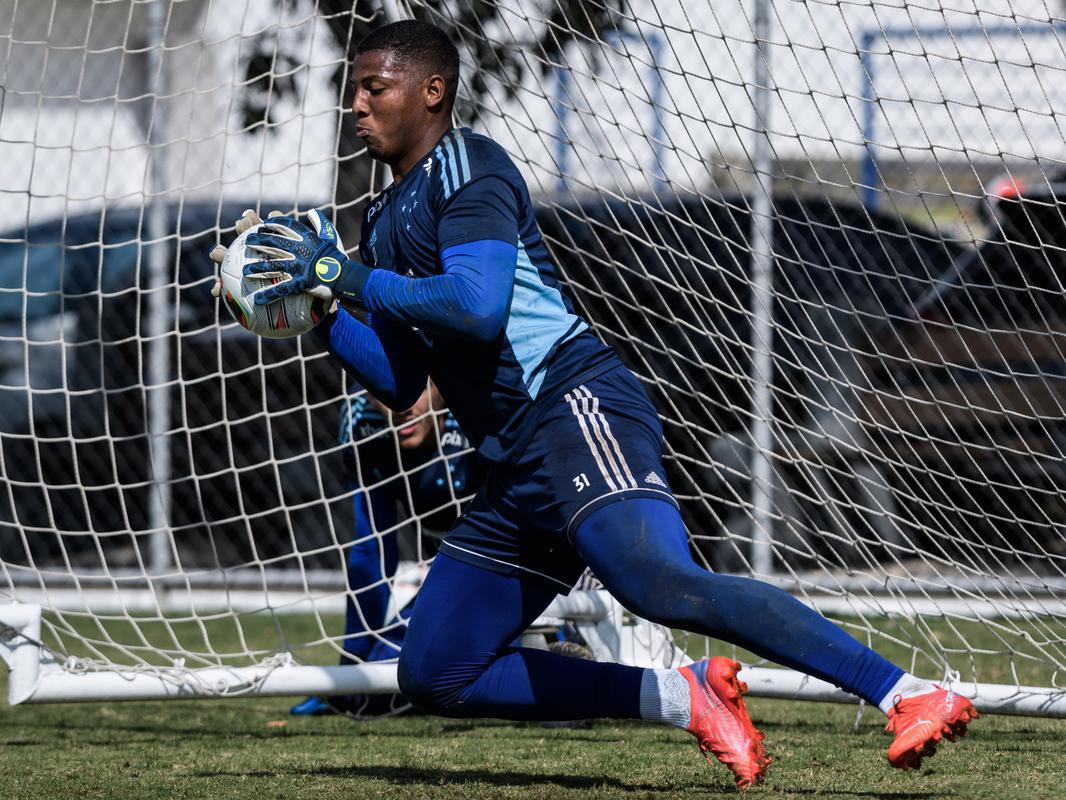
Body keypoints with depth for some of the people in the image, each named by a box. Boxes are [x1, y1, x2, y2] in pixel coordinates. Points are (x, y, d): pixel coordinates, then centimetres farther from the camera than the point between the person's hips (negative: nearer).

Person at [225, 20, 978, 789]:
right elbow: (400, 383, 23)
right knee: (434, 673, 6)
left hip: (575, 408, -10)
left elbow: (476, 305, -19)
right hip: (518, 466, 10)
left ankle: (910, 695, -38)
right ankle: (683, 697, 2)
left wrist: (350, 276, -11)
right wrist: (322, 310, 10)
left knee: (663, 585, -34)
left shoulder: (466, 166, -3)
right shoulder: (387, 219, 24)